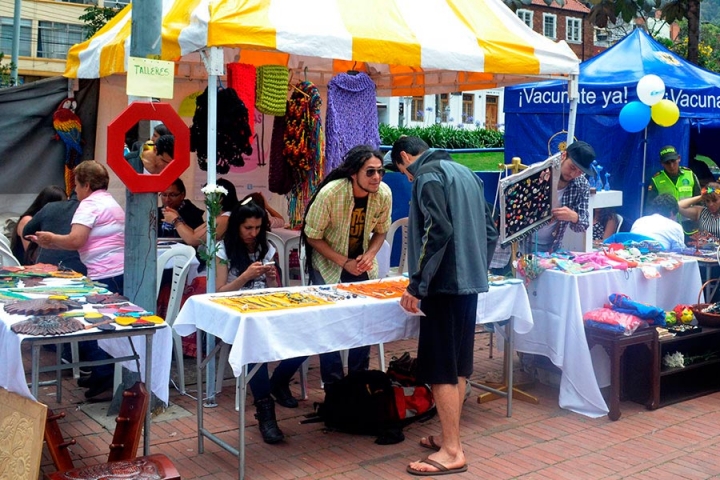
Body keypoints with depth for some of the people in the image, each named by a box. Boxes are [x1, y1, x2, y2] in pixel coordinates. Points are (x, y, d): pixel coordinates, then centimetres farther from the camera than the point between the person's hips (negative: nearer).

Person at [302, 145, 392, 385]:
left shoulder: (384, 194, -17)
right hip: (329, 263, -3)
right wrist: (344, 263, -25)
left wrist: (369, 255, -19)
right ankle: (333, 384, 5)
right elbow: (313, 237, -18)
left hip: (361, 261, 4)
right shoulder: (330, 194, -28)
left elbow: (380, 231, 0)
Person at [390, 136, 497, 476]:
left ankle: (452, 452, 0)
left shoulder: (428, 176, -9)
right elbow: (490, 230, 18)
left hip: (444, 283, -9)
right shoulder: (464, 172, 18)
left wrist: (416, 285, -18)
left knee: (441, 370, -4)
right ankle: (450, 436, 23)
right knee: (458, 366, 14)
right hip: (470, 281, 9)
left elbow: (438, 231, -21)